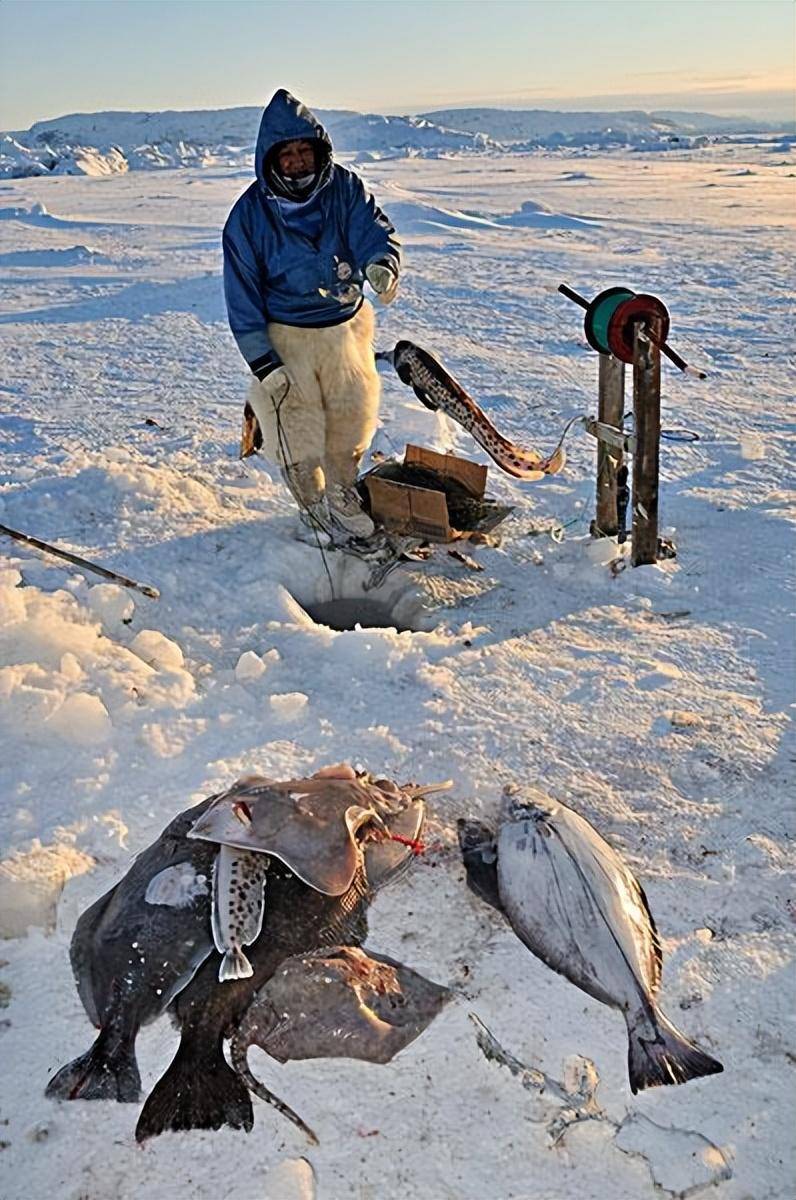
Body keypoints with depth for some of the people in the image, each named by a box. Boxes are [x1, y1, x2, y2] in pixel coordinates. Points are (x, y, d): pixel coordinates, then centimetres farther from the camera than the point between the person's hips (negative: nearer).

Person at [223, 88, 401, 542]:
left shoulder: (345, 187, -8)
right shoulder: (250, 213, -13)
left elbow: (376, 232, -16)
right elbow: (242, 294, -10)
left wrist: (380, 265, -42)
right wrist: (262, 362, -14)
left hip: (346, 324, 3)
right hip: (285, 335, -3)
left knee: (355, 411, 13)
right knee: (298, 426, 2)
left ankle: (341, 491, 37)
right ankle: (313, 502, 26)